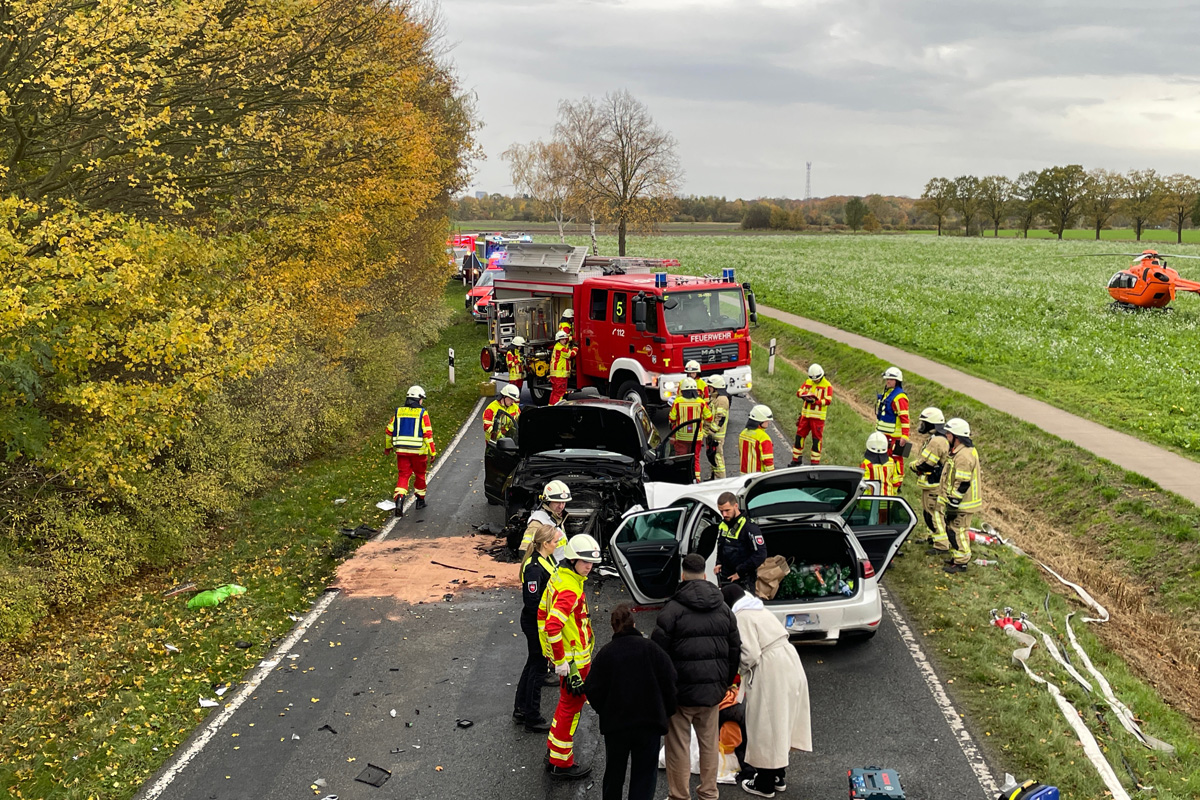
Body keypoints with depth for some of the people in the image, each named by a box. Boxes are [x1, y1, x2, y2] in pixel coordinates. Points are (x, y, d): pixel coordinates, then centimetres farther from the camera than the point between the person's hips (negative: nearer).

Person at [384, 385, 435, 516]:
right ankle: (420, 500, 28)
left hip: (401, 450, 3)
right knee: (420, 474, 16)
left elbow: (389, 430, 11)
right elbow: (428, 434, -11)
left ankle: (399, 497, -18)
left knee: (403, 475, 5)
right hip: (418, 451, -2)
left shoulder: (398, 412, 6)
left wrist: (388, 446, 26)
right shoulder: (422, 413, -7)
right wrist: (432, 451, -6)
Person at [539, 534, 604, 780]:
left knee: (568, 701, 23)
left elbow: (543, 613, 14)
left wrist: (550, 651, 20)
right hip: (573, 659, -10)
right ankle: (560, 763, 15)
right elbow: (553, 625, -34)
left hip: (562, 652, 10)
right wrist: (561, 662, -25)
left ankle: (554, 748, 37)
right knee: (572, 705, 3)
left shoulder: (558, 576, 5)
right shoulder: (570, 590, -26)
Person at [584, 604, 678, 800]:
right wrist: (667, 712, 8)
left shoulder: (605, 652, -4)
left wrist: (604, 711, 11)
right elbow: (669, 681, -5)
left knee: (614, 772, 17)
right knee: (645, 772, 5)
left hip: (615, 723, 1)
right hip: (649, 721, -1)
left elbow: (592, 689, -6)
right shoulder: (651, 648, -5)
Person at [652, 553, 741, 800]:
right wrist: (725, 682, 23)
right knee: (709, 743, 17)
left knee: (679, 747, 5)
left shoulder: (673, 609, -12)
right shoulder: (724, 609, 6)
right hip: (713, 691, 5)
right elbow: (735, 650, 14)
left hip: (681, 690, -5)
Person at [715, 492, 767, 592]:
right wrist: (719, 564, 9)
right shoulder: (722, 525, 10)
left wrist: (740, 572, -15)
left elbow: (760, 554, -18)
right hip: (724, 578, 7)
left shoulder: (749, 527, -15)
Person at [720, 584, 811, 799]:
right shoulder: (759, 610, 16)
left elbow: (751, 655, -18)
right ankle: (779, 776, 32)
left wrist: (742, 670, 2)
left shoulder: (741, 618, -11)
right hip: (789, 663, 9)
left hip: (771, 672, -9)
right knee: (781, 721, 20)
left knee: (766, 726, 4)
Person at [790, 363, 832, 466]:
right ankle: (796, 460, 19)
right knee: (799, 436, 8)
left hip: (818, 416, -5)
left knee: (817, 439, 0)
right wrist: (807, 394, -16)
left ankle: (815, 462, 9)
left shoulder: (827, 385, -7)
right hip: (805, 414, 5)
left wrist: (815, 401, -22)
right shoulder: (808, 382, 9)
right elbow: (799, 392, 3)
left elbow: (828, 401, -14)